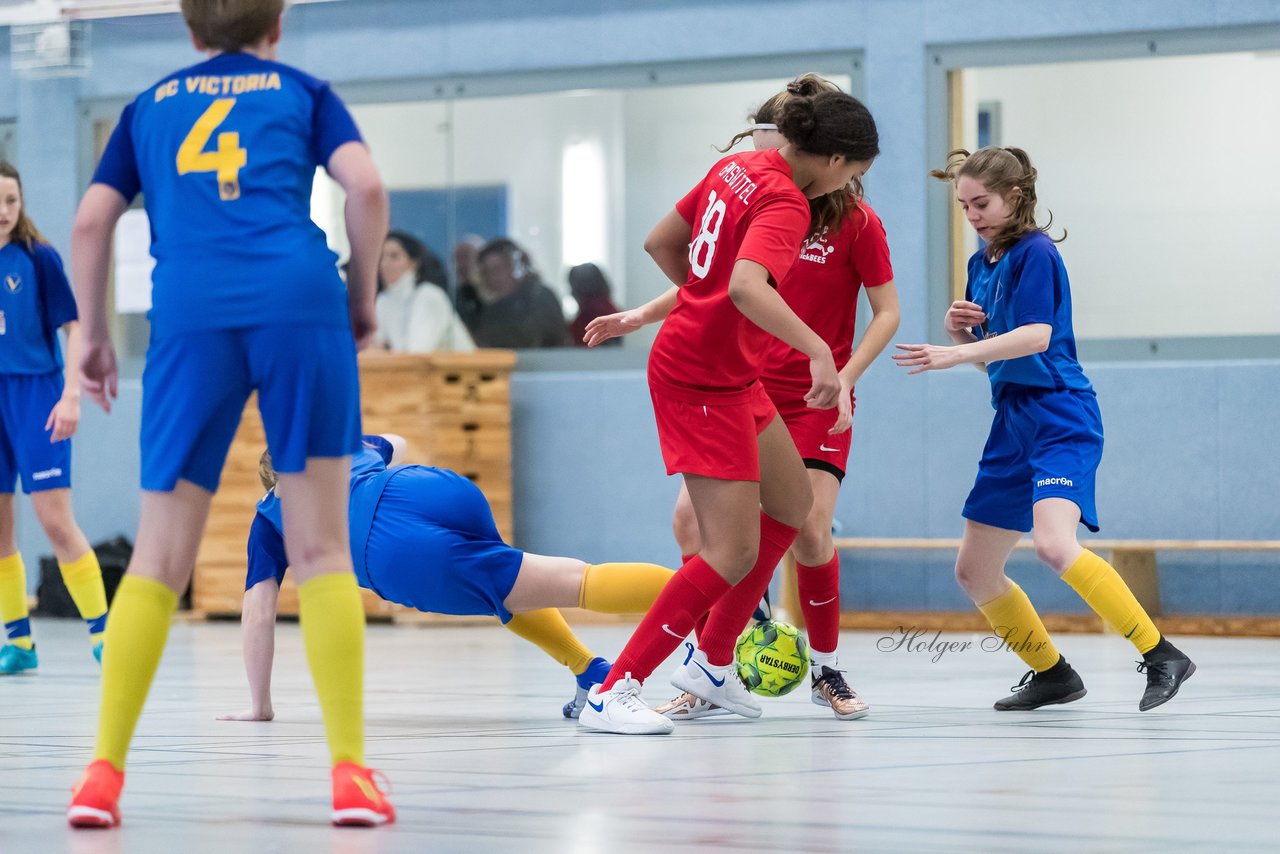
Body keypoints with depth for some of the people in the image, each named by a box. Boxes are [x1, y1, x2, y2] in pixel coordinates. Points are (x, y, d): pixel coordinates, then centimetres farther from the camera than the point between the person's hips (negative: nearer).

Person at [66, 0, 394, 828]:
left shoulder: (150, 106, 25)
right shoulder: (302, 91, 20)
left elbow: (92, 222, 15)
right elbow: (367, 187, 3)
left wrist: (94, 338, 24)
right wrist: (363, 300, 14)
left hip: (190, 318, 1)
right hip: (300, 304, -1)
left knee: (161, 556, 5)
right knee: (322, 548, 3)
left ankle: (104, 773, 0)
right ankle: (351, 773, -3)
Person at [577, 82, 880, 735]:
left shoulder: (737, 167, 6)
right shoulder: (784, 204, -20)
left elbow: (662, 243, 15)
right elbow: (746, 288, -37)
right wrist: (819, 351, -39)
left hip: (730, 375, 10)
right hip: (702, 383, -10)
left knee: (792, 506, 21)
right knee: (733, 553, -10)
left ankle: (713, 664, 27)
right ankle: (612, 694, -10)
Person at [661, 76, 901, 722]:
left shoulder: (855, 222, -9)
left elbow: (886, 313, -4)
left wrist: (841, 380, -14)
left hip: (817, 402, -4)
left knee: (809, 531, -15)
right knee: (693, 518, -10)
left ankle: (826, 670, 9)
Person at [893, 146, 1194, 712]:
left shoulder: (1035, 252, -8)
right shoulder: (981, 264, 16)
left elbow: (1035, 336, -22)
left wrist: (957, 354, -30)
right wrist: (961, 334, 2)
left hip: (1059, 416, -9)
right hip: (1013, 423, 9)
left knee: (1054, 544, -30)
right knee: (973, 572, 9)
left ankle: (1161, 656, -25)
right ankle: (1051, 673, 24)